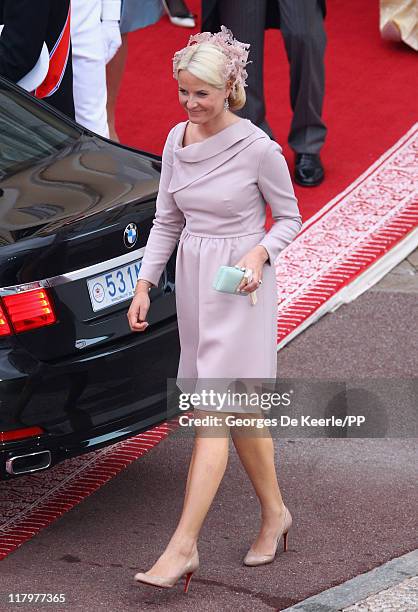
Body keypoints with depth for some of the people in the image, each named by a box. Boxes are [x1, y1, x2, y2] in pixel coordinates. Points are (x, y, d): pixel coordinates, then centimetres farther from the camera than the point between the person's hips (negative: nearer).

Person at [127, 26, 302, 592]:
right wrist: (144, 286, 4)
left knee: (211, 413, -10)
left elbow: (289, 219, -4)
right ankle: (274, 513, 31)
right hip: (192, 277, 7)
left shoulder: (258, 148, -15)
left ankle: (183, 546, -13)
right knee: (238, 411, 15)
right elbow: (167, 220, 10)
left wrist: (260, 252, -22)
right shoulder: (177, 140, 3)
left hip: (240, 284, -6)